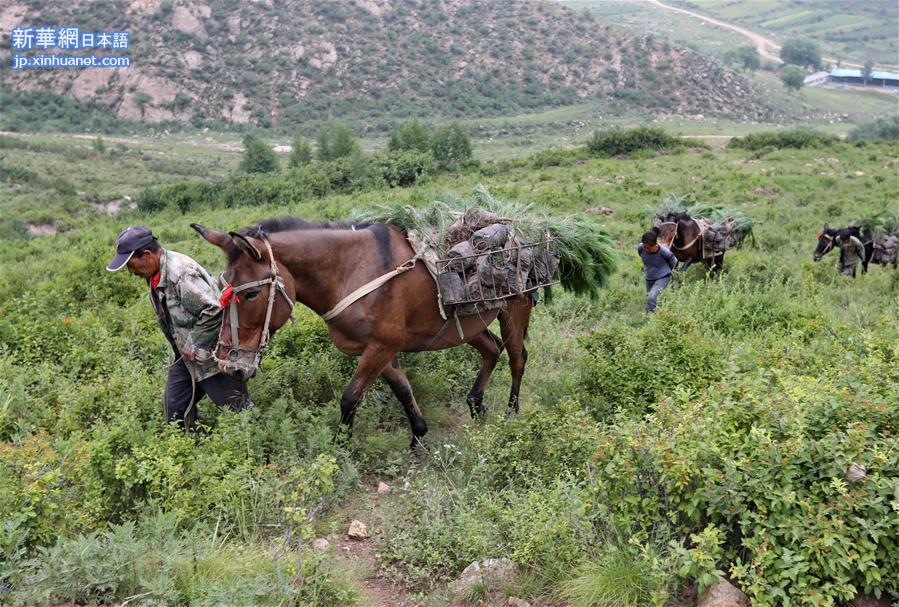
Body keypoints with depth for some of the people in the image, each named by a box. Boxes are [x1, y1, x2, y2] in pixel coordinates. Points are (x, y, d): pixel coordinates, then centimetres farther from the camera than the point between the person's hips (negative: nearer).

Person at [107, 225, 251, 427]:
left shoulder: (181, 273, -26)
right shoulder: (155, 275, 4)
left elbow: (213, 312, -30)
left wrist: (194, 348, -21)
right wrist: (184, 349, 10)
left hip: (212, 356, -9)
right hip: (186, 355, 10)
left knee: (236, 409, 1)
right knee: (174, 404, 16)